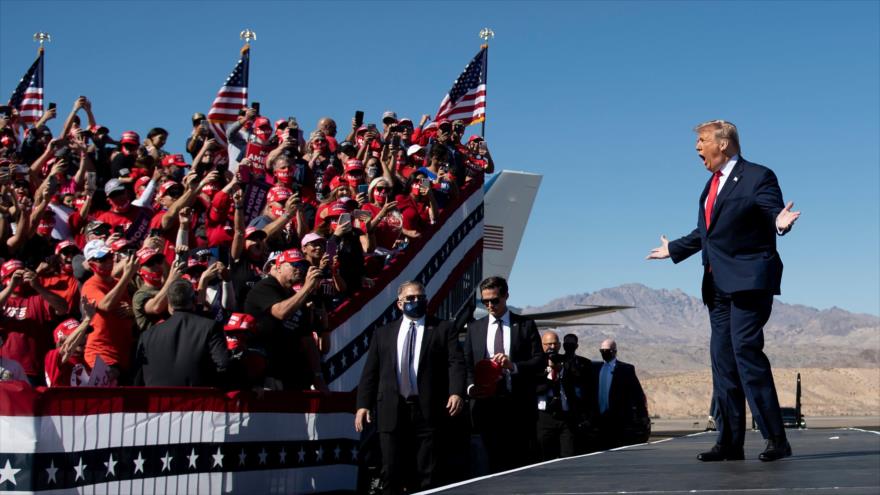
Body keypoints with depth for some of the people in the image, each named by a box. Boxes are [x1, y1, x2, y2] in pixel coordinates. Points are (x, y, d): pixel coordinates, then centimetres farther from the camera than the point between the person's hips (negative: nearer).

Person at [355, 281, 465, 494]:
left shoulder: (443, 329, 8)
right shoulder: (383, 333, 16)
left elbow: (456, 362, -3)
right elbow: (370, 371, 12)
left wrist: (456, 392, -20)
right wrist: (363, 404, 1)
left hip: (427, 410, -2)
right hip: (392, 411, 2)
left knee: (426, 475, 2)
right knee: (392, 473, 4)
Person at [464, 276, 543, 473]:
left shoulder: (526, 325, 7)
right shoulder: (475, 328, 14)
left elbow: (540, 360, 1)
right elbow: (467, 363, 10)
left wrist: (514, 366, -17)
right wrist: (471, 386, -9)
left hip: (518, 404, -1)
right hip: (486, 403, 2)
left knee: (519, 461, -3)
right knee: (495, 461, 0)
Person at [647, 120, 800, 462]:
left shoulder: (758, 177, -3)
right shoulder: (711, 185, 21)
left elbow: (775, 213, -14)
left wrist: (780, 223, -36)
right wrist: (672, 249, 39)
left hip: (748, 280, -8)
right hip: (718, 285, 8)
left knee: (746, 351, -16)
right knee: (722, 361, 7)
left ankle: (776, 439, -11)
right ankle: (730, 442, 12)